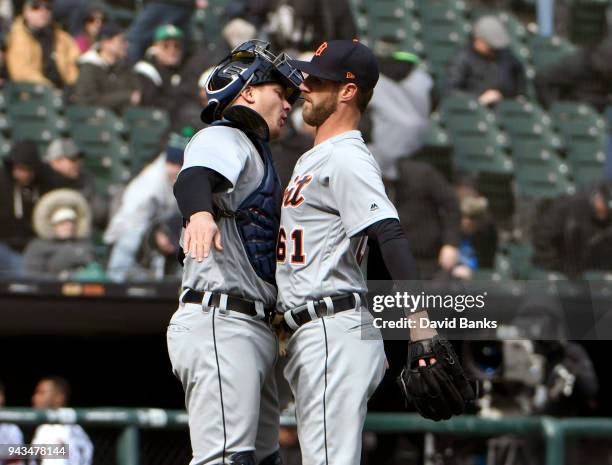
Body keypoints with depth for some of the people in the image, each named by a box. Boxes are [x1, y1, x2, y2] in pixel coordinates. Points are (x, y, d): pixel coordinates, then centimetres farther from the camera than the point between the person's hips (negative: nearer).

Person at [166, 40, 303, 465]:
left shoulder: (253, 152, 30)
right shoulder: (223, 138, -2)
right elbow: (194, 179, -27)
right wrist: (200, 213, -48)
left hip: (256, 330, 10)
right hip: (220, 322, -10)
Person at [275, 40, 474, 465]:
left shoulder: (347, 159, -11)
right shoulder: (313, 159, 22)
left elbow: (391, 236, -23)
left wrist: (421, 330, -34)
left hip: (334, 331, -11)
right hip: (308, 335, 11)